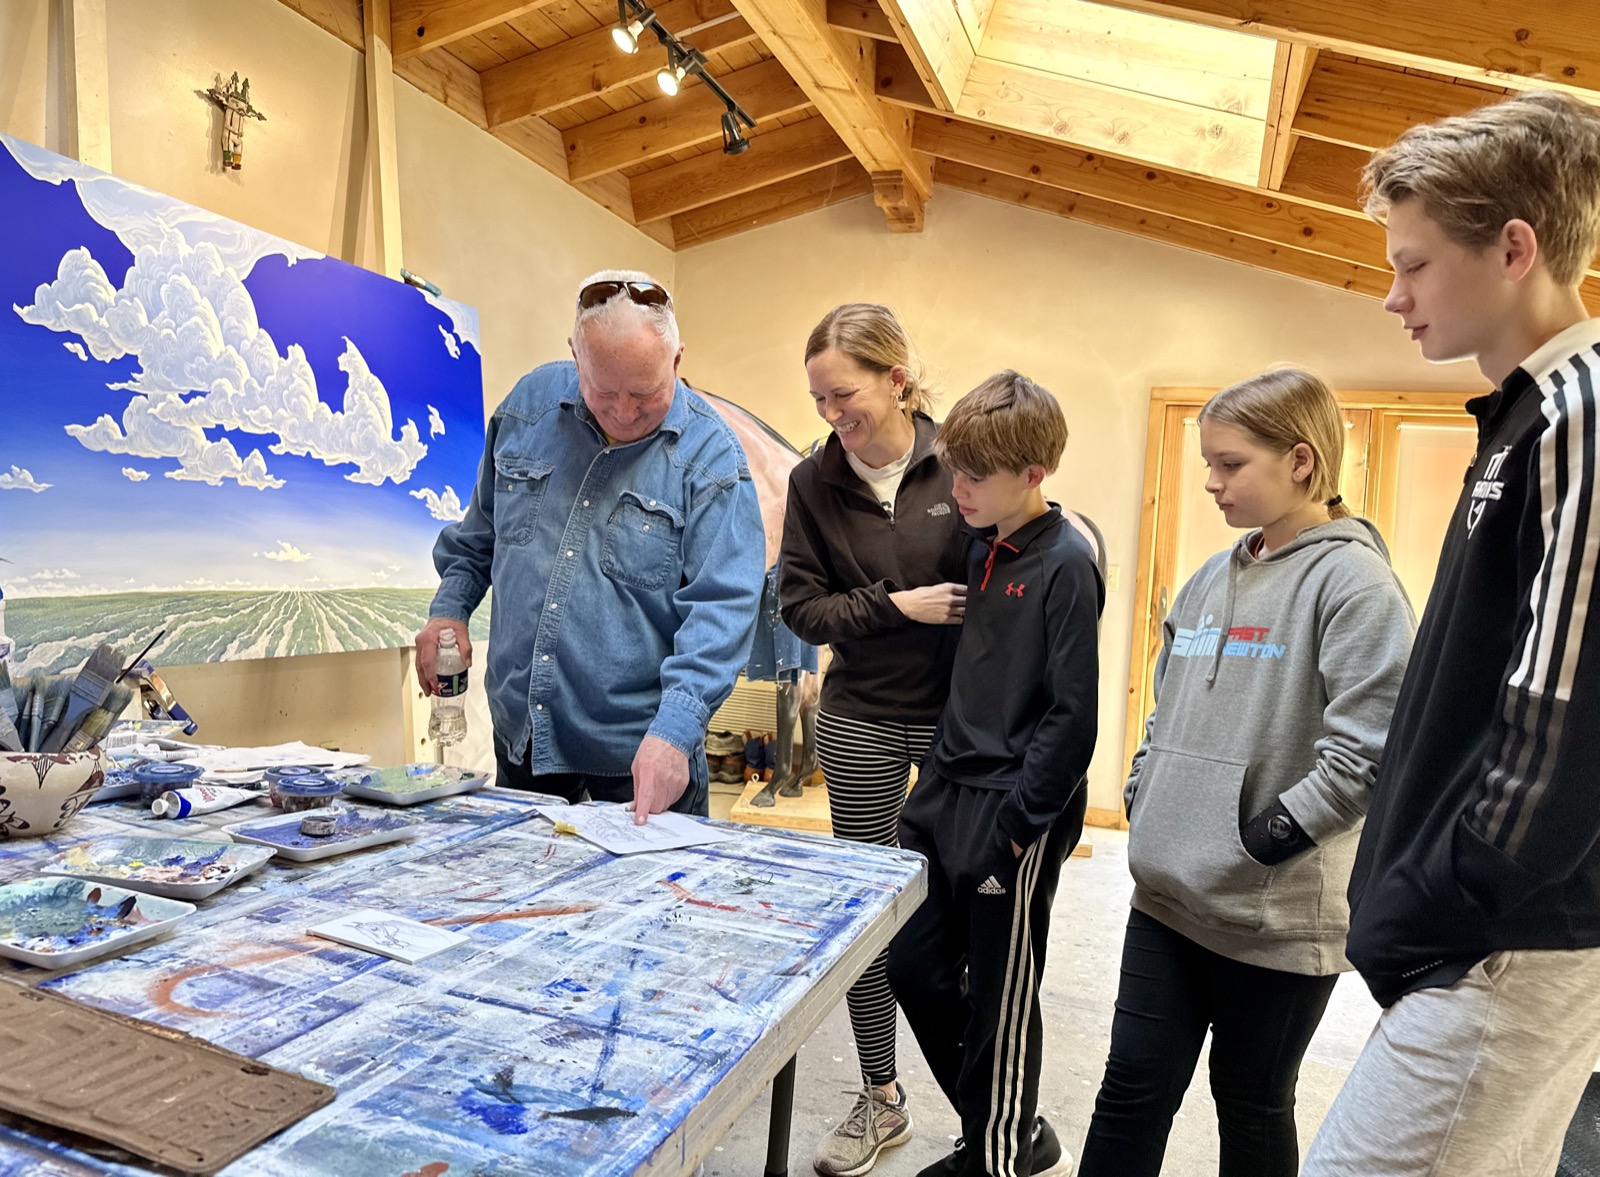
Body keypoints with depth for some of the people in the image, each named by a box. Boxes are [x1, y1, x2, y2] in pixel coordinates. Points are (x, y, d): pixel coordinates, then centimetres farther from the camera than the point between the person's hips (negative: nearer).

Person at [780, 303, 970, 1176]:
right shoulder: (814, 481, -3)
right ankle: (881, 1098, 30)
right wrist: (897, 605, -16)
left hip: (962, 713, -2)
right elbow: (799, 605, -3)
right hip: (862, 719, 2)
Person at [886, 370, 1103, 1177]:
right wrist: (939, 779, 11)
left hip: (1015, 815, -8)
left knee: (999, 1002, 7)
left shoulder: (1065, 565, -14)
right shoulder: (980, 550, 8)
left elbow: (1071, 716, -16)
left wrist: (1015, 823, -16)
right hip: (948, 794, 8)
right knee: (913, 967, 14)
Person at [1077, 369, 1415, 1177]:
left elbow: (1368, 752, -20)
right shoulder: (1212, 578, 10)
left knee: (1252, 1108, 15)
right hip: (1167, 898, 6)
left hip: (1277, 918, -6)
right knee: (1131, 1092, 13)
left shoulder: (1352, 581, -12)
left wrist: (1255, 843, -18)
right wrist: (1143, 806, 7)